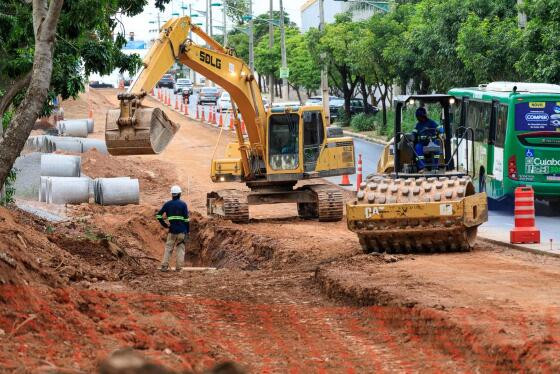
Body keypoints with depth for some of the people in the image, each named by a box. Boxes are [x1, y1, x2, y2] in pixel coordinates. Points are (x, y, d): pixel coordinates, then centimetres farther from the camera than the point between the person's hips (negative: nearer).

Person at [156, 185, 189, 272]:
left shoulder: (167, 204, 5)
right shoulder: (183, 204, -2)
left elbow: (159, 215, 3)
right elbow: (186, 219, -4)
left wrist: (164, 224, 11)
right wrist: (188, 231, 3)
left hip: (172, 230, 1)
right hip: (182, 230, -1)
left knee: (168, 248, 9)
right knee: (180, 248, 7)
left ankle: (164, 266, 2)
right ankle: (178, 267, 2)